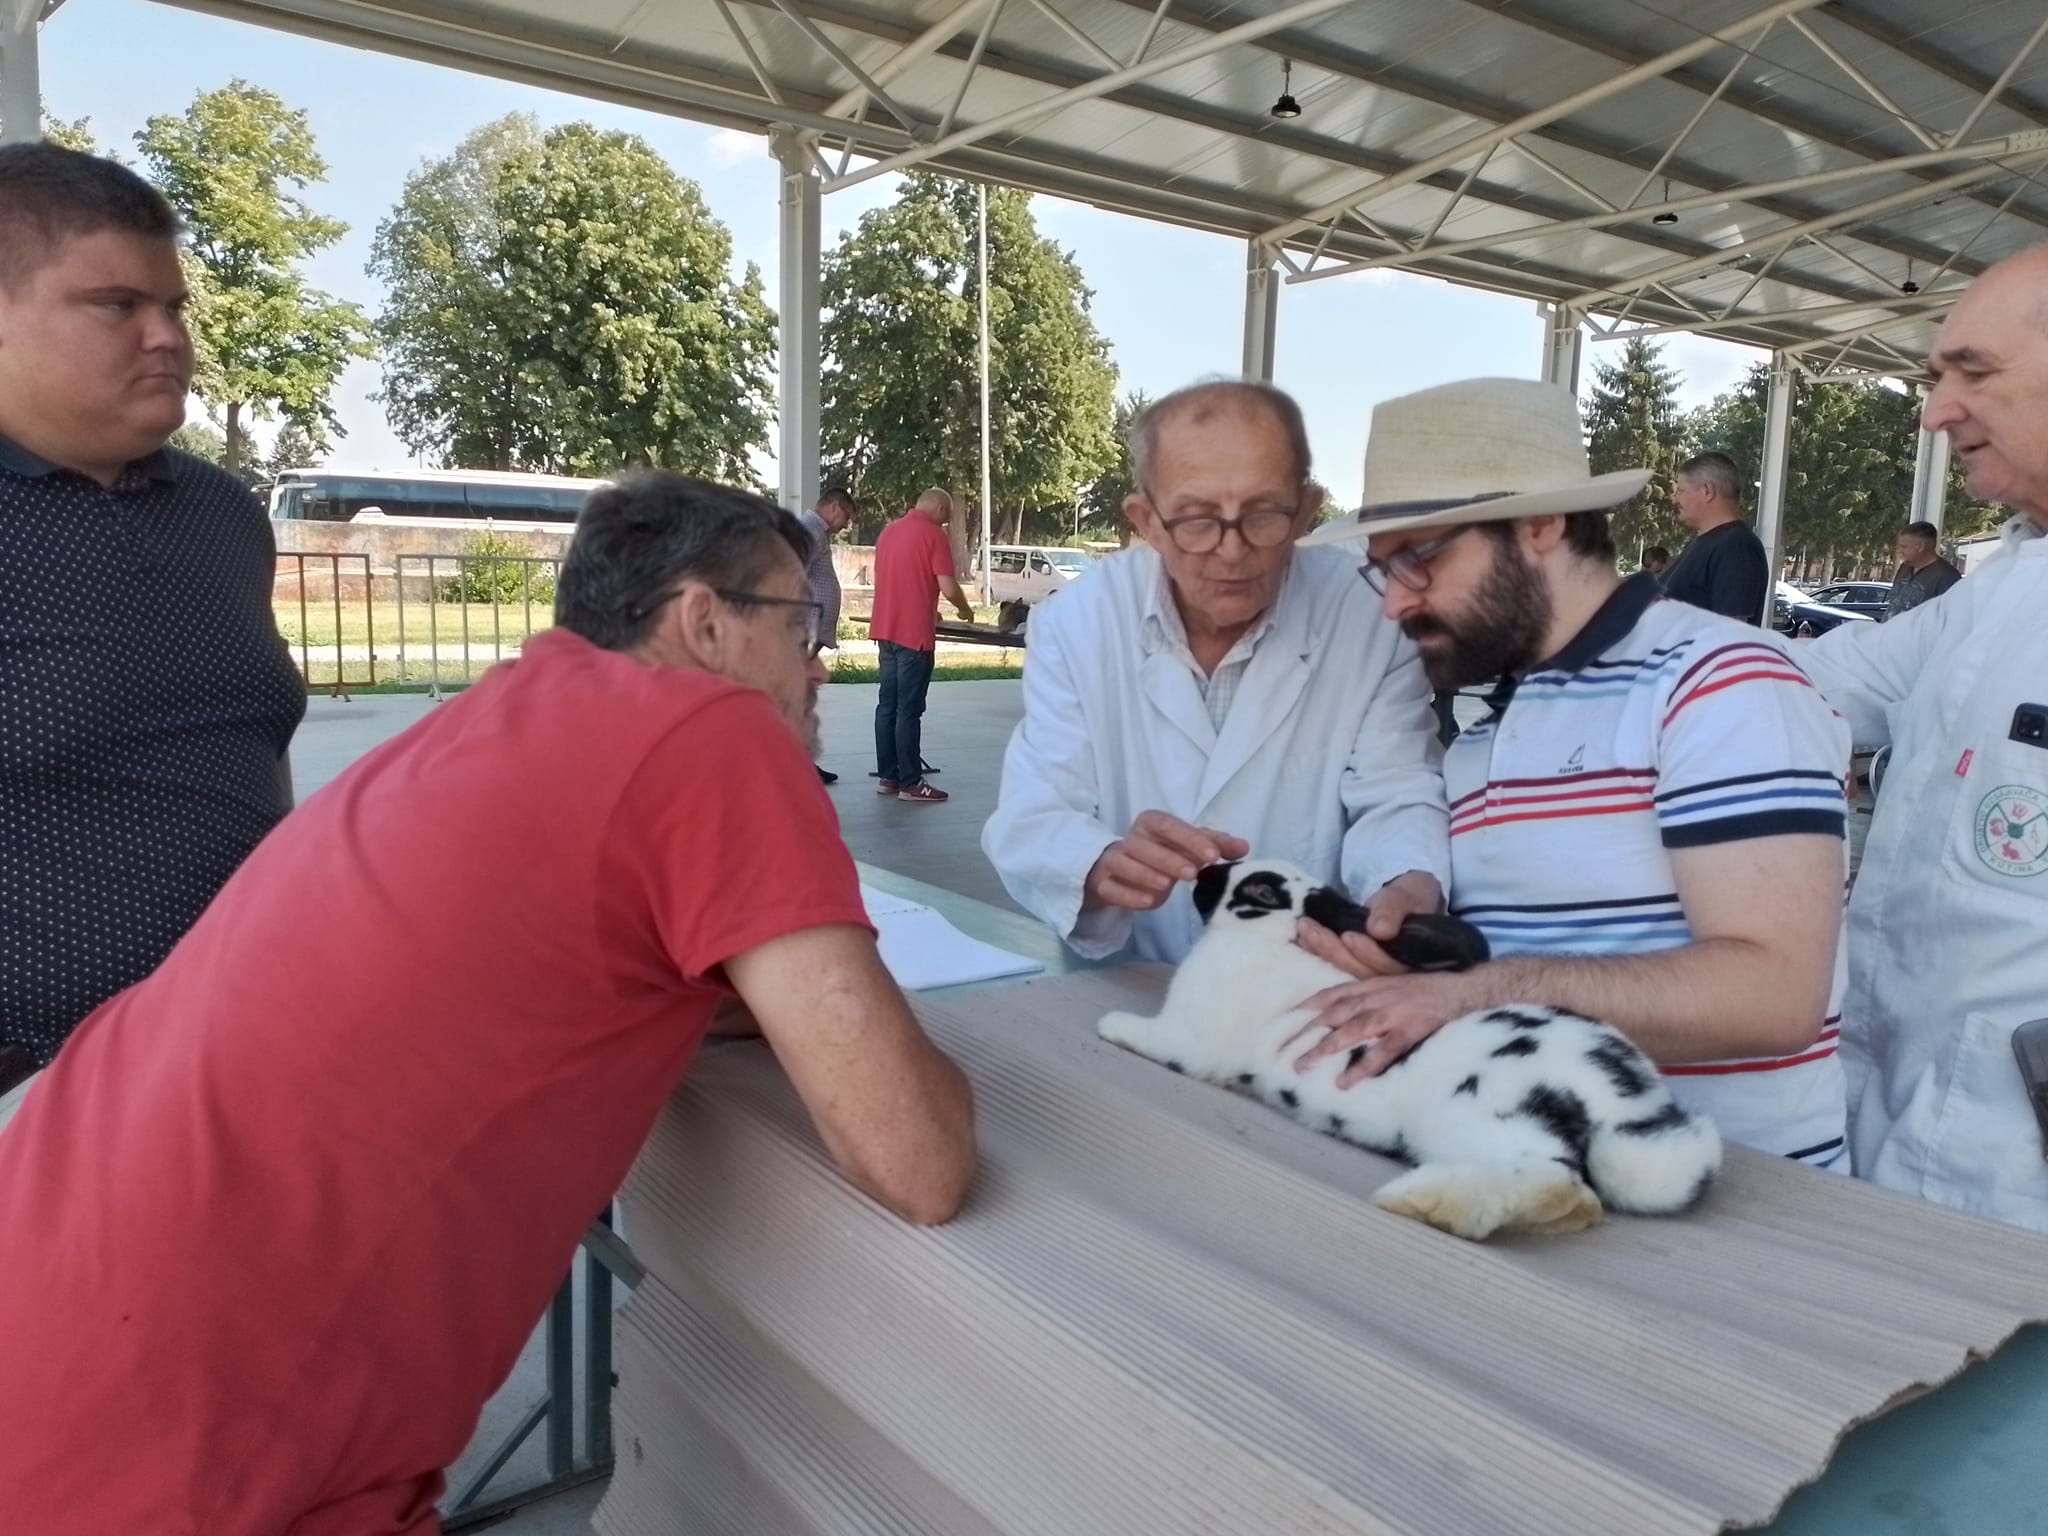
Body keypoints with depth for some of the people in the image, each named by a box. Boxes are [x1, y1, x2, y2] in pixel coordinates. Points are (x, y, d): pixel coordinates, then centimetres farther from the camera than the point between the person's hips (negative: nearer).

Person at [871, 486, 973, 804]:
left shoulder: (889, 530, 13)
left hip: (886, 629, 8)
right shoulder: (933, 535, -9)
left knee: (887, 705, 11)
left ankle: (888, 776, 16)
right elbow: (948, 588, -15)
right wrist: (965, 610, 6)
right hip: (914, 633, -8)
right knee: (909, 710, -5)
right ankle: (911, 783, -1)